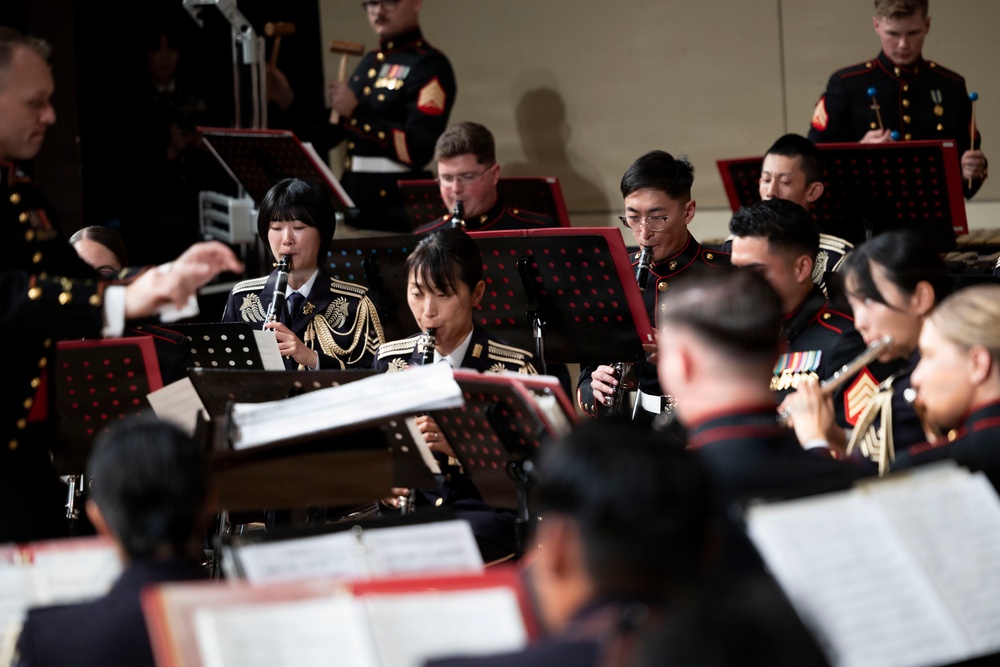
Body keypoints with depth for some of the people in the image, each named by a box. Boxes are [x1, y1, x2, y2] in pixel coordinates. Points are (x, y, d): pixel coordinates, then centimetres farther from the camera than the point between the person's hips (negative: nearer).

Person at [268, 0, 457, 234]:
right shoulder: (371, 62, 15)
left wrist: (356, 113, -20)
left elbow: (418, 150, -22)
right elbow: (329, 135, 17)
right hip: (354, 207, 8)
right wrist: (286, 100, 5)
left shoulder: (430, 66, -10)